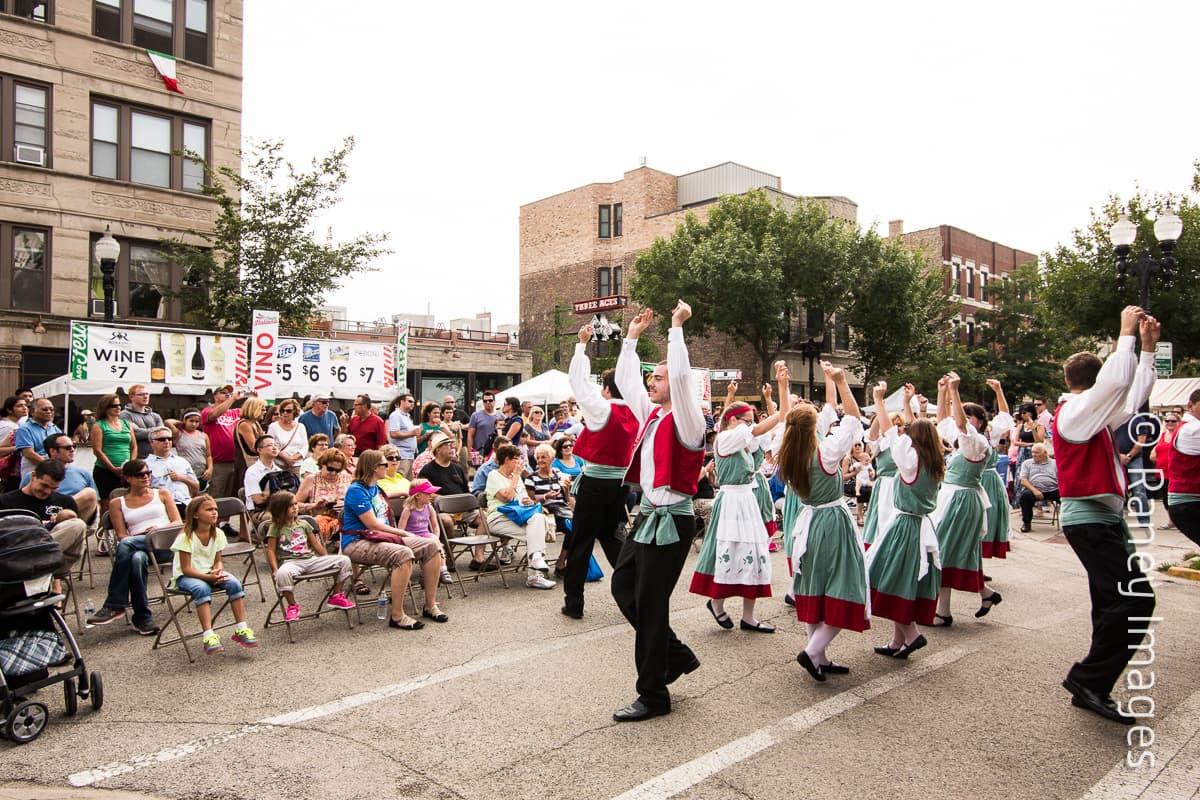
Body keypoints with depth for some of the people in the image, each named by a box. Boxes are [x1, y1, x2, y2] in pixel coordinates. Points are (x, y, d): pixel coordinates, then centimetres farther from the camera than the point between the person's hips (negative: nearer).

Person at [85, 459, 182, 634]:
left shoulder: (162, 494, 22)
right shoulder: (117, 504, 20)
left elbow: (178, 523, 12)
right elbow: (121, 536, 9)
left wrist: (160, 529, -8)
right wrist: (140, 535, -12)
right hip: (137, 545, 1)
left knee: (126, 544, -32)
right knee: (137, 558, -37)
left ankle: (114, 605, -26)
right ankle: (143, 618, -32)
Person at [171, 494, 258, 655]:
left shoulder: (218, 534, 0)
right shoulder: (186, 537, -16)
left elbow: (217, 561, 7)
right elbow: (186, 569, -17)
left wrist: (217, 572, -17)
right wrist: (208, 577, -29)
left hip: (209, 572, 5)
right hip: (185, 576, -5)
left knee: (234, 583, -23)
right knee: (202, 588, -38)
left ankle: (241, 629, -21)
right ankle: (208, 635, -40)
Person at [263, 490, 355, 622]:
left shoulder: (303, 524, 15)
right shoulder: (276, 528, 4)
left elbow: (316, 544, 19)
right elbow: (271, 550, 0)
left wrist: (328, 562, 16)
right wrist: (275, 570, -13)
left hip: (311, 559, 4)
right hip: (290, 562, -4)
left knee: (344, 560, -10)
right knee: (283, 573, -42)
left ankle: (336, 597, 4)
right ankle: (292, 606, -17)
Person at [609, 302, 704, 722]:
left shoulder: (686, 420, -12)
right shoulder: (651, 414, 11)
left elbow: (681, 376, -28)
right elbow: (624, 380, 19)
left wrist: (676, 326, -22)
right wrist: (632, 335, 18)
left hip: (671, 520, -9)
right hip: (649, 515, 9)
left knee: (650, 603, -3)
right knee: (622, 584, 15)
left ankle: (653, 695, 12)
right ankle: (677, 654, 29)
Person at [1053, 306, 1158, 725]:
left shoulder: (1093, 415, 16)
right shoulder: (1073, 412, -12)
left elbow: (1133, 395, 23)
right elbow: (1117, 381, -25)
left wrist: (1148, 346, 18)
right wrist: (1127, 333, -15)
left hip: (1102, 518, 10)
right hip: (1090, 520, -10)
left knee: (1112, 603, 11)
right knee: (1136, 598, -17)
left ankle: (1092, 688, 16)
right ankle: (1088, 679, -10)